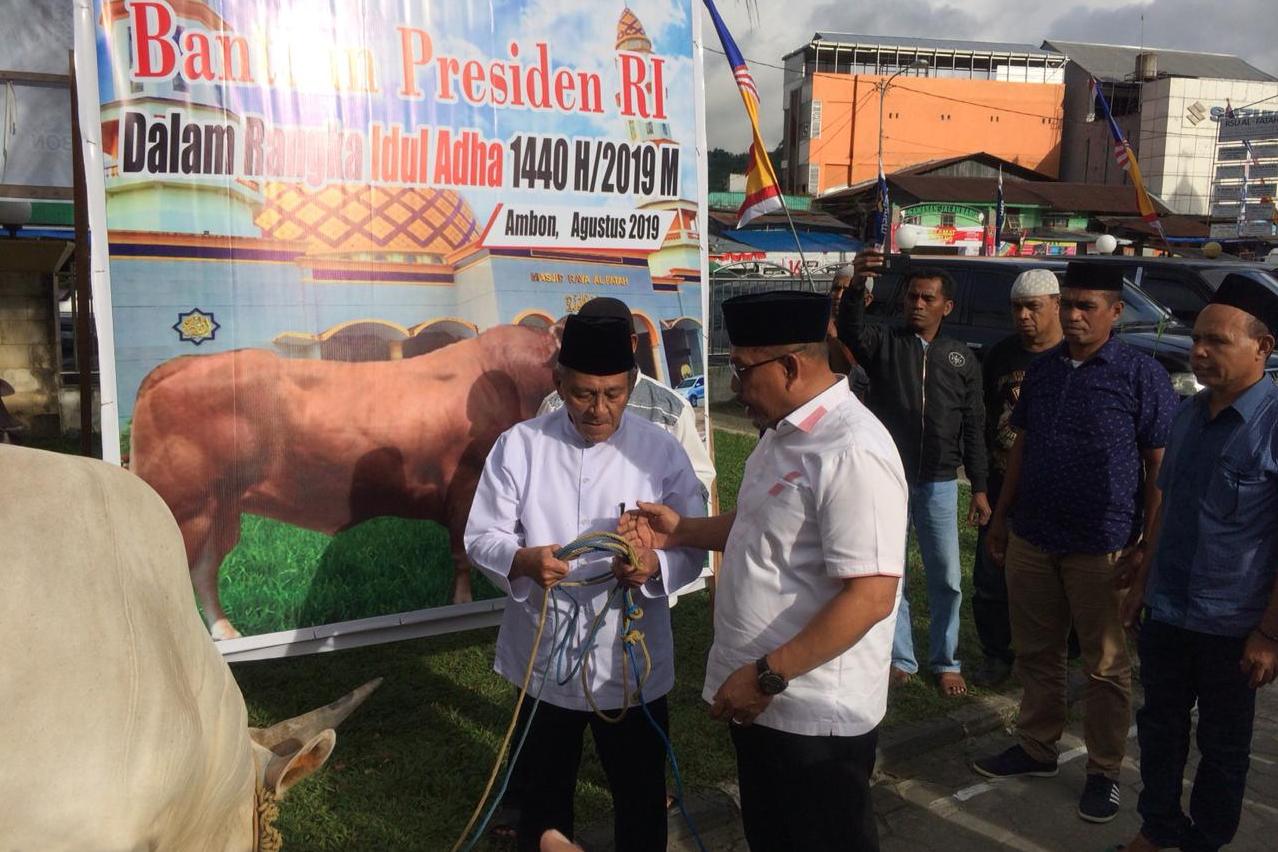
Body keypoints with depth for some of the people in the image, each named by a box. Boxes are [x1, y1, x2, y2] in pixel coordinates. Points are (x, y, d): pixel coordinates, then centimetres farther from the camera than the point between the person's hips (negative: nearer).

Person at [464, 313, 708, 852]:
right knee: (544, 792, 22)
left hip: (631, 662, 0)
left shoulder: (661, 452, -7)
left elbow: (693, 547, -5)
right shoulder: (518, 446, -7)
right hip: (543, 659, 1)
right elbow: (480, 536, -4)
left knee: (641, 796, 18)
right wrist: (521, 560, -26)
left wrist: (655, 566, -27)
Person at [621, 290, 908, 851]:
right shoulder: (783, 432, 7)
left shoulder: (852, 452, -25)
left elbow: (871, 595, -28)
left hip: (814, 715, -9)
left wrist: (768, 675, -24)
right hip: (758, 698, 9)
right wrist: (680, 531, 9)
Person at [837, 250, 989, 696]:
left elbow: (973, 428, 8)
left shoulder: (962, 358, 7)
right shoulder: (883, 343, 1)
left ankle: (945, 661, 25)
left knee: (946, 577, 7)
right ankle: (900, 659, 23)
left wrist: (979, 487, 4)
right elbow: (851, 331, -24)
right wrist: (857, 284, -41)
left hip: (938, 483, 1)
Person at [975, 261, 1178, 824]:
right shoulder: (1041, 370, 8)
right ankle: (1037, 748, 32)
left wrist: (1150, 542, -12)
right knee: (1036, 654, 16)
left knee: (1106, 667, 8)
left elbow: (1159, 465, -7)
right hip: (1031, 540, 5)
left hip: (1102, 547, -5)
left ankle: (1104, 772, 23)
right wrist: (1000, 519, 13)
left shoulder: (1142, 374, -7)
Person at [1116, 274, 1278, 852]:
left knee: (1222, 746, 15)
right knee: (1159, 728, 19)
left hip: (1230, 627, -5)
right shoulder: (1188, 415, 2)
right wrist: (1142, 582, 13)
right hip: (1165, 612, 5)